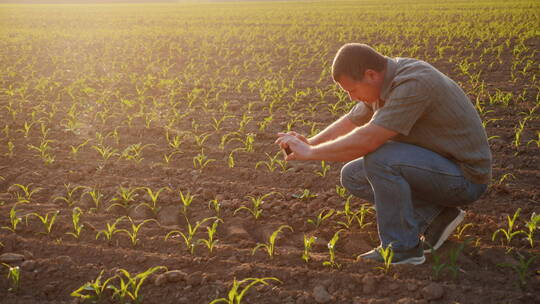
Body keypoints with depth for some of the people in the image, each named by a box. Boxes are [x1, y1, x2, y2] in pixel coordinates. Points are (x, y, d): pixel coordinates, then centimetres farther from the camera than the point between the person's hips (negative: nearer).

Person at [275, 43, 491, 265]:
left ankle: (402, 247, -13)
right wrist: (310, 142, 1)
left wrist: (310, 153, -20)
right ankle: (435, 214, 3)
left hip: (465, 178, -9)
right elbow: (351, 122, 15)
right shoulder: (386, 82, 2)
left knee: (379, 158, -29)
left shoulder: (413, 84, -27)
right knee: (352, 176, 4)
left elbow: (366, 141, -32)